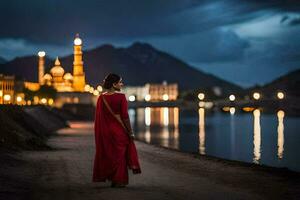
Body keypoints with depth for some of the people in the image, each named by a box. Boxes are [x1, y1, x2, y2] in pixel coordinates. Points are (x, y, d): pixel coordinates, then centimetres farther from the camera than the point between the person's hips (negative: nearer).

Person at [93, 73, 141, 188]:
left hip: (105, 131, 4)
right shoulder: (121, 97, -13)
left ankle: (110, 178, 19)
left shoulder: (101, 98, 0)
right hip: (119, 131, -4)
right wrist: (130, 132, -7)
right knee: (120, 154, 7)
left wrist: (100, 133, 13)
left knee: (107, 153, 14)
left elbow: (98, 117, 4)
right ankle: (119, 181, 7)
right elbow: (125, 116, -14)